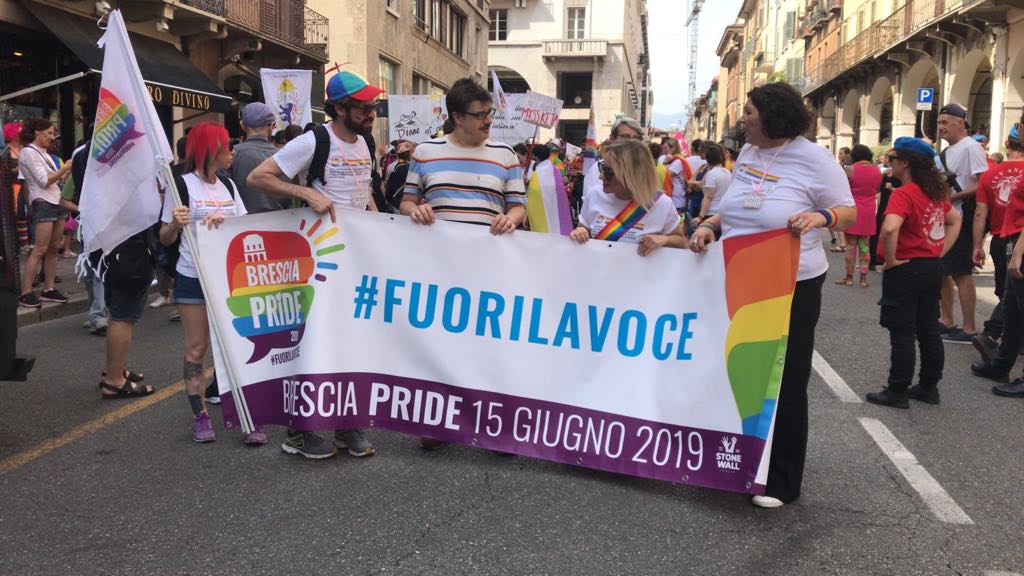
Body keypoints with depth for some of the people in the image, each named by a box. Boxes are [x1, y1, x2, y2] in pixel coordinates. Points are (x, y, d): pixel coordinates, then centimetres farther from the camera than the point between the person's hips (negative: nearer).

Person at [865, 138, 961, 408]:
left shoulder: (903, 194, -18)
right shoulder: (936, 192, 7)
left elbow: (890, 228, -35)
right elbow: (955, 221, 21)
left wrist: (891, 260, -21)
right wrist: (940, 252, 14)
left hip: (906, 270, -8)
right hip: (933, 269, 8)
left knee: (902, 333, 0)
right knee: (929, 330, 14)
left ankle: (898, 392, 7)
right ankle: (929, 387, 24)